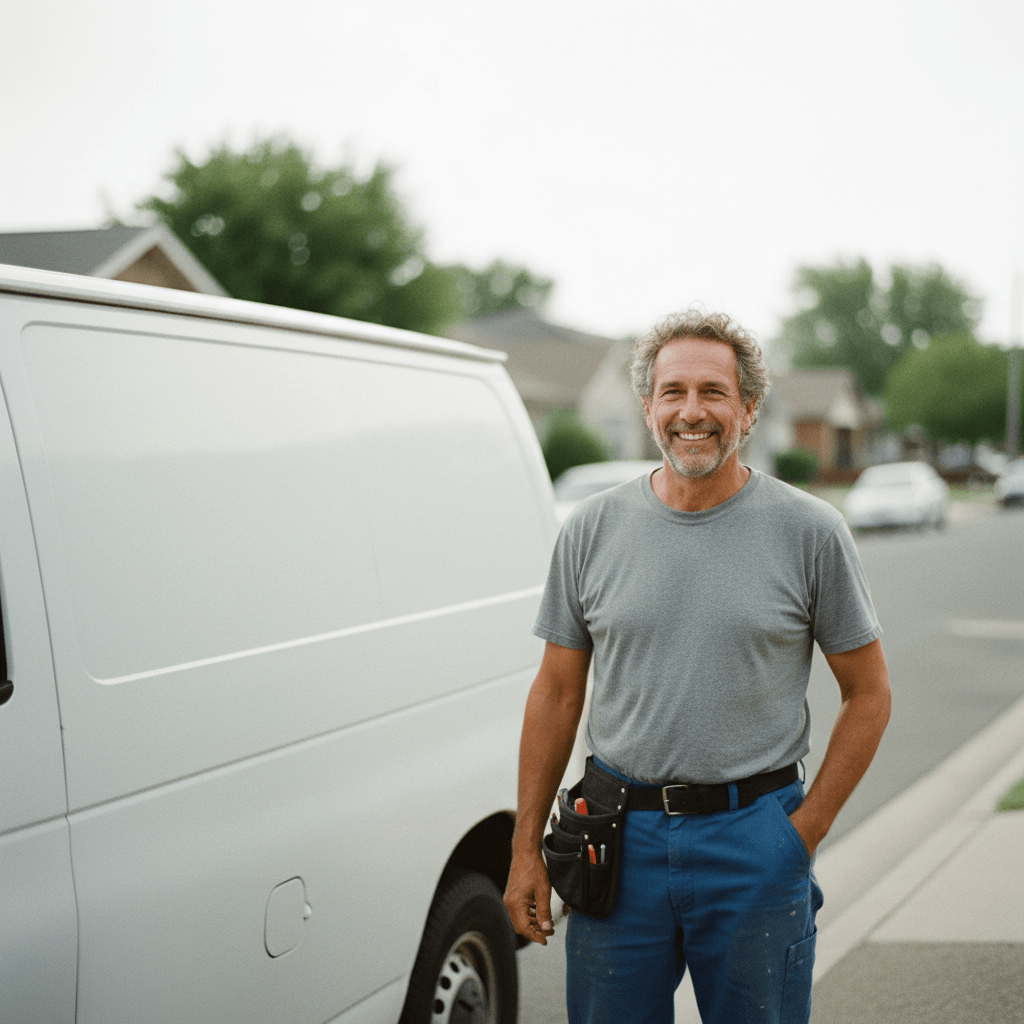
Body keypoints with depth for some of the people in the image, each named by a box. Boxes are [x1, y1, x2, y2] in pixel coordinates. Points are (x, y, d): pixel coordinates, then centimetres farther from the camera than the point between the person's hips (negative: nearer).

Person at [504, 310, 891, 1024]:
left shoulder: (810, 531, -3)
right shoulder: (591, 529, 2)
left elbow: (868, 693, 3)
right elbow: (557, 694, 7)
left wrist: (806, 830, -4)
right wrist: (527, 847, 5)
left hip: (755, 838, -1)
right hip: (620, 837, 2)